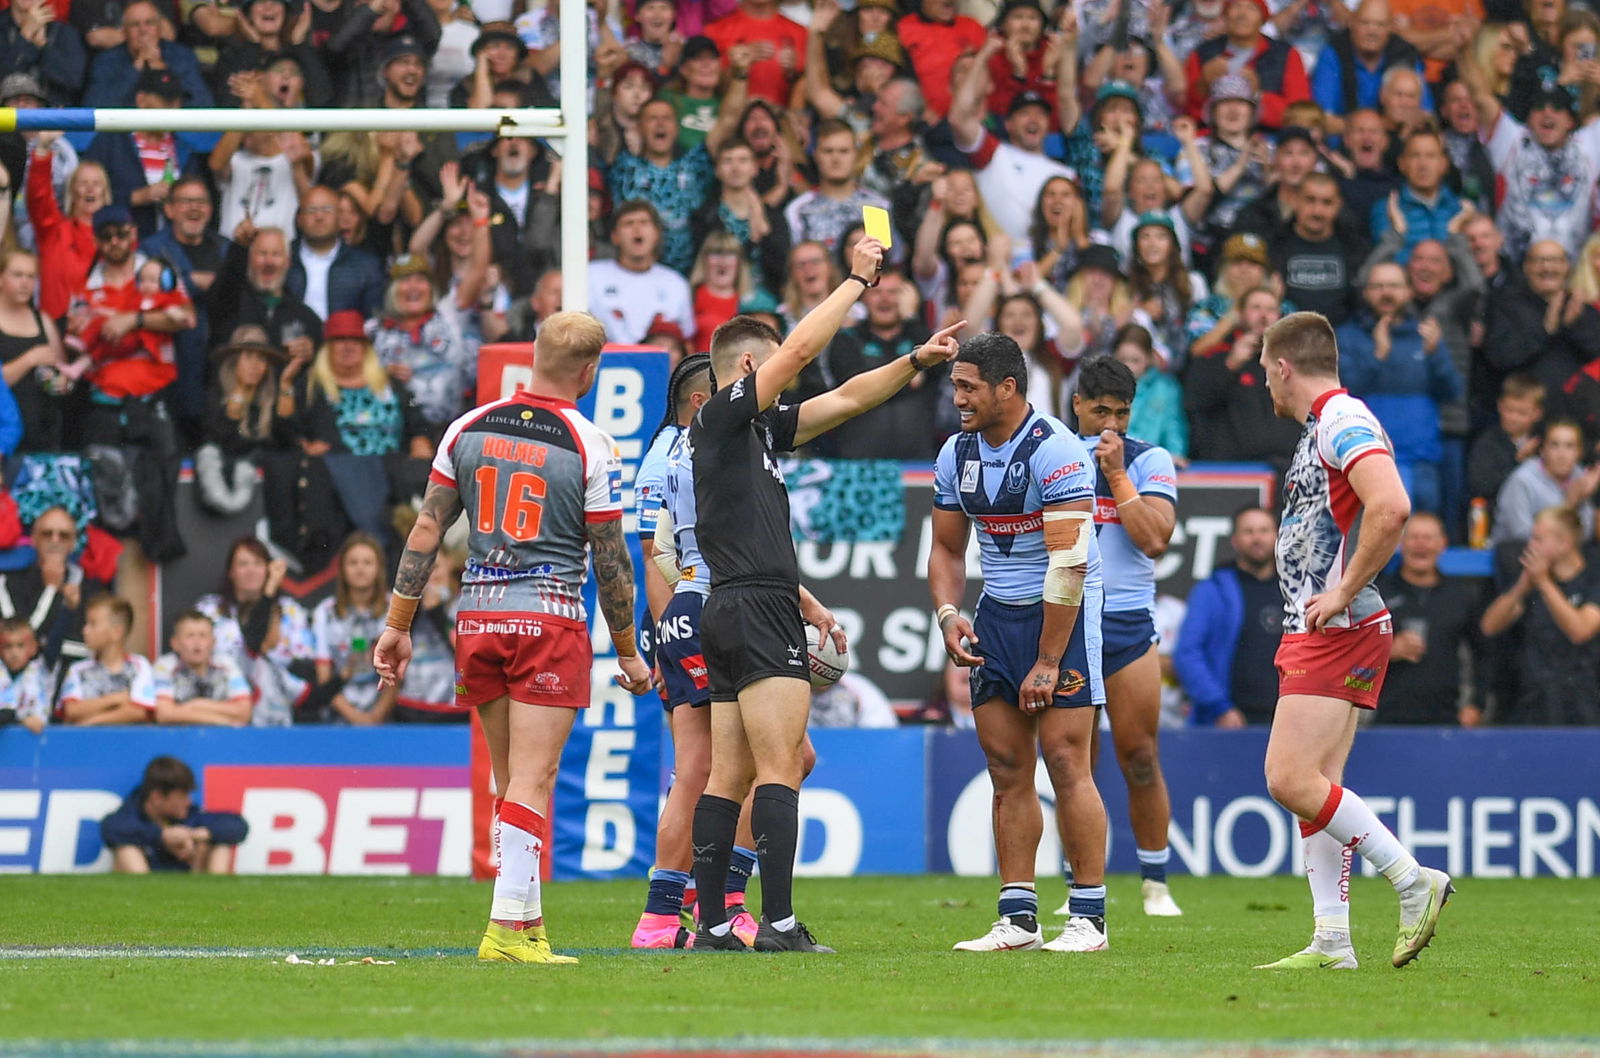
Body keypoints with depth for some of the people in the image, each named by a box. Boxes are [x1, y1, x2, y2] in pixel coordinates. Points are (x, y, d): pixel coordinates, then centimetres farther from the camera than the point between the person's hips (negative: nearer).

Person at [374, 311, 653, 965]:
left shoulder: (469, 428, 5)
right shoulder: (589, 446, -7)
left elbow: (426, 531, 6)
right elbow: (610, 559, -1)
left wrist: (398, 625, 12)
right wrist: (628, 651, 9)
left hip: (478, 617, 4)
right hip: (551, 618, -4)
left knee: (510, 781, 13)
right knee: (533, 782, -5)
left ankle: (528, 922, 15)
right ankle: (507, 928, -12)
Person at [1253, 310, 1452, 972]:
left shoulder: (1343, 421, -13)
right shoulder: (1321, 427, 20)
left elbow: (1392, 507, -28)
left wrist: (1344, 593, -23)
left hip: (1340, 631, -10)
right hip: (1316, 634, 10)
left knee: (1292, 779, -16)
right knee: (1313, 789, 5)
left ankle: (1413, 879, -12)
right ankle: (1332, 942, 3)